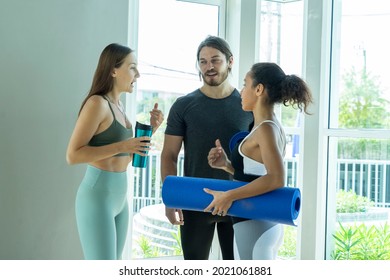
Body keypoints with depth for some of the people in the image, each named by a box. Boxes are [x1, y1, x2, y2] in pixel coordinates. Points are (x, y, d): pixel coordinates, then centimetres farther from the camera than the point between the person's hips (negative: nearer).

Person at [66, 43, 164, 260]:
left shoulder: (118, 105, 12)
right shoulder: (97, 103, -13)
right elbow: (73, 155, -18)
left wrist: (150, 129, 6)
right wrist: (121, 146, -23)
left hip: (120, 197, 9)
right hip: (98, 196, -9)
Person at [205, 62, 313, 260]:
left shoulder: (265, 129, -17)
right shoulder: (272, 127, 11)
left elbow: (276, 179, -29)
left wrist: (229, 196, -26)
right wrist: (226, 165, 3)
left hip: (253, 226, -10)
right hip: (266, 224, 10)